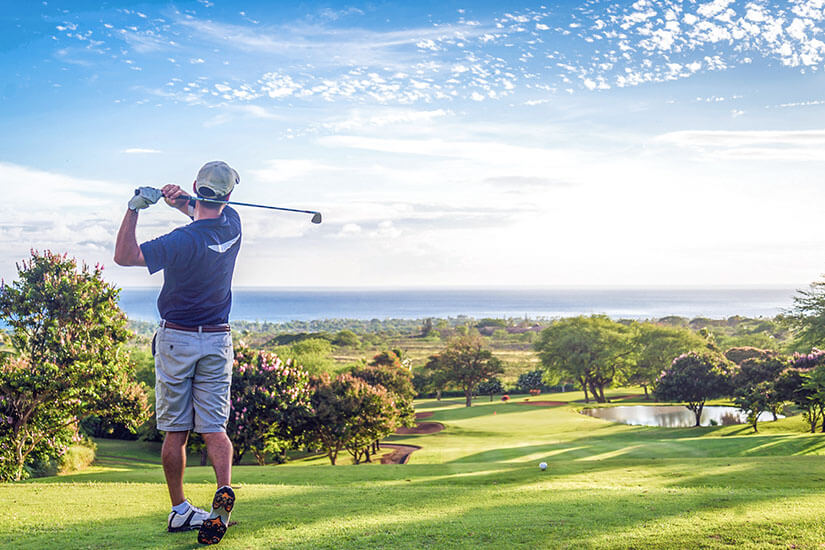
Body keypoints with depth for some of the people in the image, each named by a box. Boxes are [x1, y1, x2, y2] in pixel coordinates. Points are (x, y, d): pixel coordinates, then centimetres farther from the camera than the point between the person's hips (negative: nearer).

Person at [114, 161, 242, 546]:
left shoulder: (184, 241, -20)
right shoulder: (232, 226, -2)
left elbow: (124, 256, -17)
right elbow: (209, 216, 21)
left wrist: (135, 207, -21)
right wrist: (183, 202, 0)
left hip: (176, 340, -4)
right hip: (218, 342, 4)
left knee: (175, 432, 7)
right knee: (214, 427, 2)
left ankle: (179, 511, 14)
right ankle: (224, 490, -21)